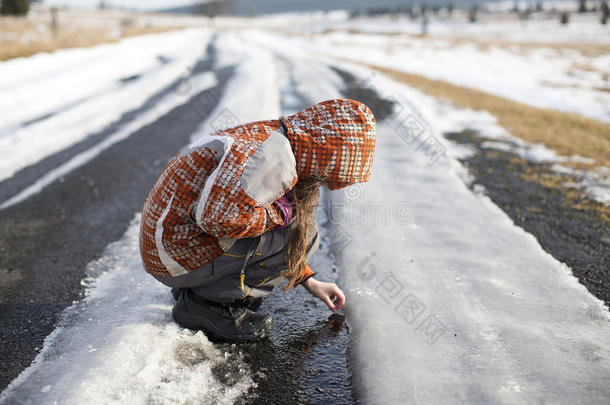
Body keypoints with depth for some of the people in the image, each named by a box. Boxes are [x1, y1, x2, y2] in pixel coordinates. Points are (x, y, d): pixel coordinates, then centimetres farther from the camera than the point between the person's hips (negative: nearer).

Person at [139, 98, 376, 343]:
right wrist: (281, 213, -14)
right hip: (178, 254, -10)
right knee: (301, 233, -12)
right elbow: (219, 217, -32)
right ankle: (205, 303, -6)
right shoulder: (275, 155, -21)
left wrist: (309, 281, 22)